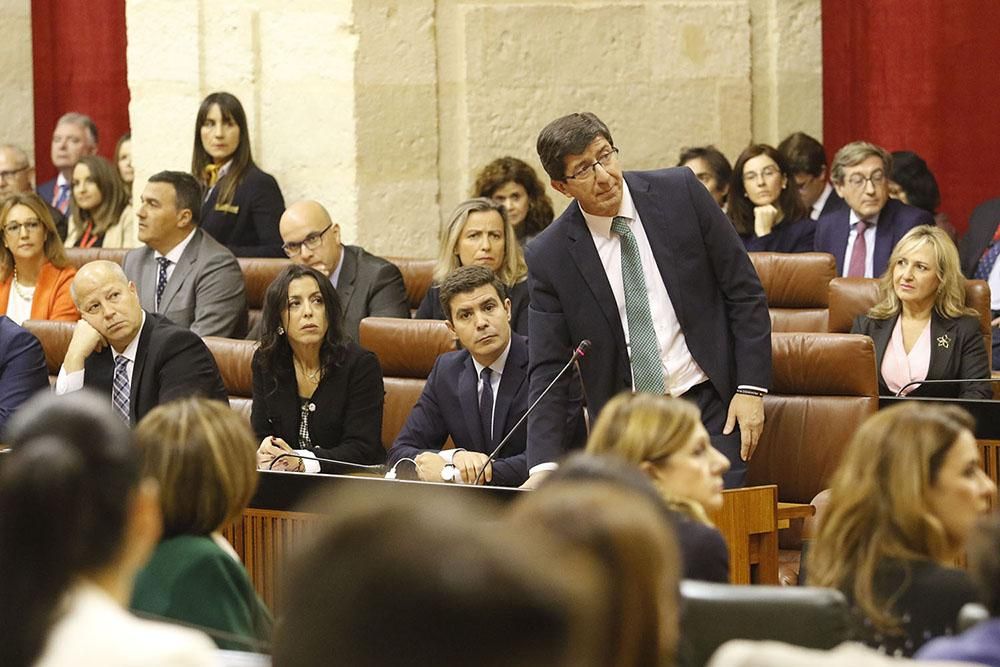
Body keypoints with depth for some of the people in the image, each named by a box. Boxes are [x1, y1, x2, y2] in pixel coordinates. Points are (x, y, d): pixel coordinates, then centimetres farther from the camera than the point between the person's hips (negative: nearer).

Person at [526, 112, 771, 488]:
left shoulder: (680, 192, -4)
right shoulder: (550, 256, -4)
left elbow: (743, 289, 1)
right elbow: (547, 370, -3)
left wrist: (752, 387, -6)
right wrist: (544, 467, -14)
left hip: (710, 410, -1)